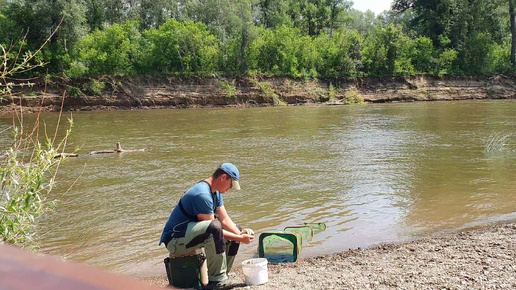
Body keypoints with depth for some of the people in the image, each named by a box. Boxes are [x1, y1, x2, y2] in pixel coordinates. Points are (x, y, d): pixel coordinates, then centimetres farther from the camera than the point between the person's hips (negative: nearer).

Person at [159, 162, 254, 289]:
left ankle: (222, 274, 7)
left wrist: (240, 234, -12)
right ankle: (216, 278, -25)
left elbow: (224, 219, 4)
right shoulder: (202, 195, -24)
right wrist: (239, 238, -20)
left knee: (234, 230, 10)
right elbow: (212, 228, -24)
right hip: (175, 241, -10)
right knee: (215, 227, -36)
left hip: (190, 234, 11)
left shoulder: (216, 192, 8)